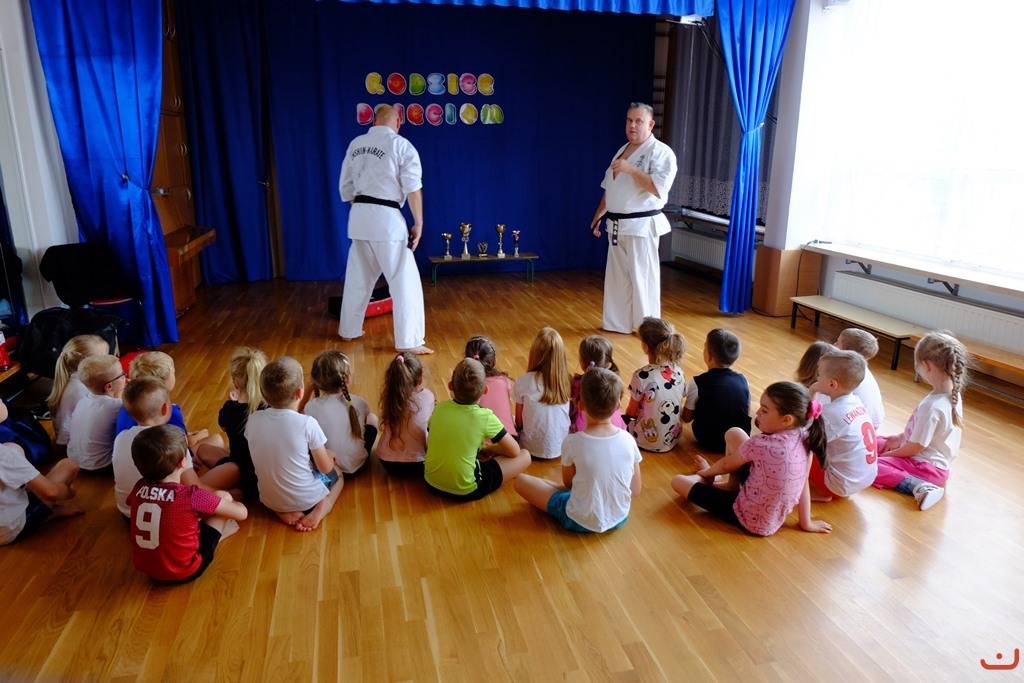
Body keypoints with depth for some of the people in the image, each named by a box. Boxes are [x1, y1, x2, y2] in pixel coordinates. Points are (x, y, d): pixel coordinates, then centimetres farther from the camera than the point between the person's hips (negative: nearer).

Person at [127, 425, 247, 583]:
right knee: (223, 496, 1)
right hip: (184, 571, -6)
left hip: (145, 568, 6)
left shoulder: (139, 488, -9)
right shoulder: (192, 495, -24)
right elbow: (242, 513, -12)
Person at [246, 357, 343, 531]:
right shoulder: (307, 423, -23)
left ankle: (284, 512, 9)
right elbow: (325, 468, -13)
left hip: (269, 501, 4)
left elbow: (269, 458, 6)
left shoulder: (252, 420, -10)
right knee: (337, 472, 25)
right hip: (306, 498, -3)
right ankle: (322, 507, -1)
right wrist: (328, 455, 10)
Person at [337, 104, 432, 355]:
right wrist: (418, 224, -4)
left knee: (357, 278, 19)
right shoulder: (401, 146, -6)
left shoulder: (355, 144, 11)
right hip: (387, 218, -6)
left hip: (358, 217, 6)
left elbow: (345, 188, 14)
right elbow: (413, 189, -11)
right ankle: (409, 342, -3)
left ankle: (349, 330, 32)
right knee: (405, 282, -1)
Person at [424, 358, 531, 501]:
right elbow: (514, 451, -5)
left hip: (432, 483, 6)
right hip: (465, 491, -5)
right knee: (525, 456, 3)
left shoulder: (439, 408, -6)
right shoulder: (485, 417, -17)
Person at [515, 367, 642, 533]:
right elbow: (635, 490, -3)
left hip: (581, 523, -6)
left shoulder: (572, 442, -22)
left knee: (521, 481, 5)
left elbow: (567, 483, -4)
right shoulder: (628, 440, -14)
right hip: (620, 518, 6)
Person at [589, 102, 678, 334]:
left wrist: (631, 169, -25)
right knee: (617, 276, 12)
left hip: (641, 225, -7)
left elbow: (659, 189, -22)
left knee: (642, 278, -3)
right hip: (617, 225, 8)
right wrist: (597, 217, 20)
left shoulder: (661, 152, -9)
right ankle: (617, 323, 24)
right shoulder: (622, 150, 16)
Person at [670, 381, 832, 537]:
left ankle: (704, 481, 36)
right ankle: (733, 486, 26)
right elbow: (804, 483, -4)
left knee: (678, 481, 4)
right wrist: (806, 523, 8)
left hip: (751, 519, -7)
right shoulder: (806, 438, -14)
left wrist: (706, 473, 11)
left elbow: (726, 465, -10)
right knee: (734, 434, 7)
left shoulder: (759, 444, -30)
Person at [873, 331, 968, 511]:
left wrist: (888, 454, -7)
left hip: (926, 467, -10)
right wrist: (900, 438, 14)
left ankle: (919, 487, -24)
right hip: (935, 461, 10)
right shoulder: (953, 395, -2)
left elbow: (917, 447, -22)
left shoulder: (932, 406, -31)